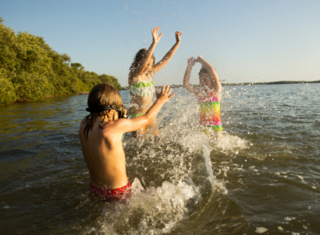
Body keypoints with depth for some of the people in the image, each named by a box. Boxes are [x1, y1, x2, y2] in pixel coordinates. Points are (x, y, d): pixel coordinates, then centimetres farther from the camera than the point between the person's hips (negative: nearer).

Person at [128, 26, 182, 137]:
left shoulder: (150, 73, 1)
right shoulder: (133, 76, -17)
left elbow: (166, 59, 3)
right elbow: (142, 64, -37)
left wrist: (177, 42, -1)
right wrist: (154, 43, -47)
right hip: (137, 114, -6)